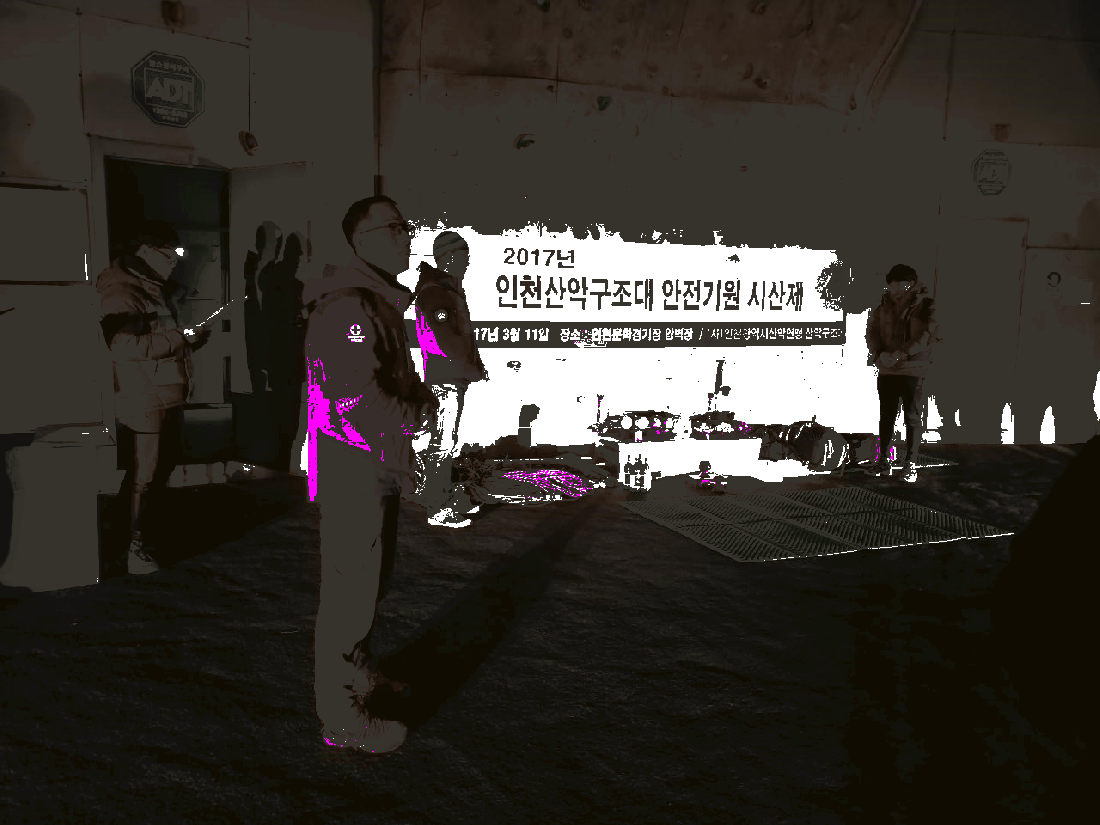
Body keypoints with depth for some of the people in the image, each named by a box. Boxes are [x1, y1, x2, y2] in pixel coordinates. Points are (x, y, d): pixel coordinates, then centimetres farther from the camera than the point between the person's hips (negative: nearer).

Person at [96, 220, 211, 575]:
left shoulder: (159, 289, 17)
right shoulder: (122, 292, -15)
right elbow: (125, 346, -27)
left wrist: (191, 339, 9)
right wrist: (178, 339, -22)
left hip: (169, 395, 10)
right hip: (143, 399, -10)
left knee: (164, 464, 18)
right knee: (143, 473, -4)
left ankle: (139, 526, 33)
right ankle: (133, 546, 7)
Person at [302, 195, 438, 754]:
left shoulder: (384, 303, 14)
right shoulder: (347, 307, -21)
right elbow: (357, 401, -29)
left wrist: (420, 399, 4)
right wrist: (414, 417, -15)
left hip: (381, 465, 11)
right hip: (353, 469, -11)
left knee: (371, 578, 23)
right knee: (351, 587, -2)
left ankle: (357, 672, 42)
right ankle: (342, 717, 11)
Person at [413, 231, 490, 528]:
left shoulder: (452, 289, 17)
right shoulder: (434, 292, -15)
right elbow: (444, 339, -22)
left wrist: (476, 364, 12)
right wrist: (469, 370, -14)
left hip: (455, 378, 10)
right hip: (444, 378, -10)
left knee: (448, 440, 17)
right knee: (442, 442, -6)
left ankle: (447, 497, 29)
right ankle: (438, 511, 1)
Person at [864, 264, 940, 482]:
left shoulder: (925, 306, -5)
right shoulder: (884, 306, 8)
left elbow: (928, 335, -16)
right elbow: (872, 331, 5)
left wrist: (903, 353, -25)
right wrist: (880, 354, -13)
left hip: (913, 370, -4)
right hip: (886, 369, 4)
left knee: (913, 418, 2)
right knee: (885, 416, 11)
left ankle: (911, 464, 10)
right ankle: (883, 460, 22)